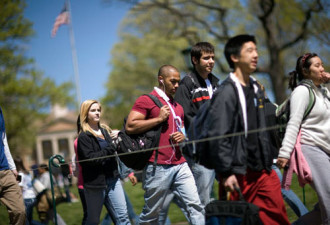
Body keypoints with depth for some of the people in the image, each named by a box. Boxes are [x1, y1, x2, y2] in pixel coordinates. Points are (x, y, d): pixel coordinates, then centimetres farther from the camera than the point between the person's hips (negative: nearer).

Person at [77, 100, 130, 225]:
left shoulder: (105, 131, 15)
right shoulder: (83, 137, -5)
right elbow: (90, 158, -17)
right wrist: (112, 148, -15)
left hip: (112, 179, 6)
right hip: (95, 182, -6)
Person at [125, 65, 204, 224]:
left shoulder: (177, 106, 20)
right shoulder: (146, 100, -3)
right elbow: (130, 126, -14)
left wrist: (182, 136, 8)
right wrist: (159, 118, -12)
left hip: (180, 165, 6)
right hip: (158, 167, -6)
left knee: (195, 204, -4)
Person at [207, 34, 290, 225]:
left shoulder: (256, 88, 15)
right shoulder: (227, 92, -13)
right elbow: (218, 137, -18)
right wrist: (226, 173, -21)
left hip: (262, 171, 8)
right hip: (238, 173, -8)